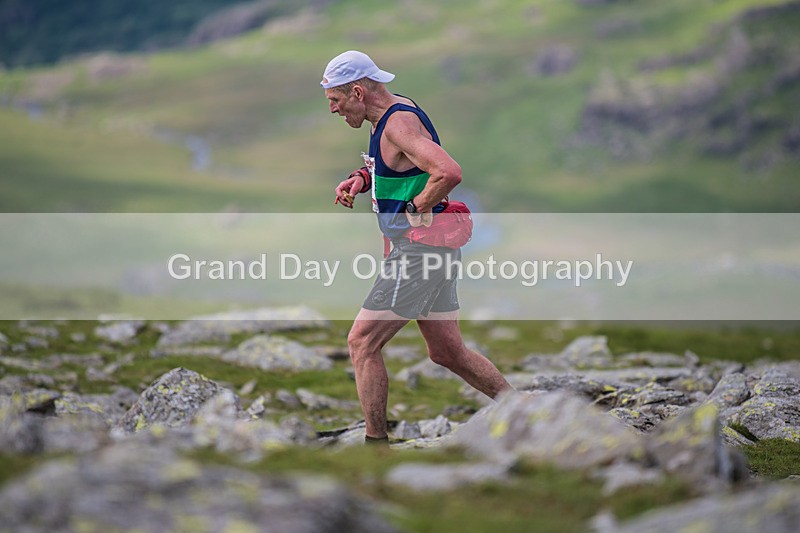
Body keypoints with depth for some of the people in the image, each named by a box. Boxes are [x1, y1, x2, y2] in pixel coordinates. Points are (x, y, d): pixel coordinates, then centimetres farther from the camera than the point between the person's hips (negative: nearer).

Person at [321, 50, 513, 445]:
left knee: (362, 342, -6)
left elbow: (449, 173, -33)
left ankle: (376, 441, 0)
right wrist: (361, 178, 11)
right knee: (447, 352, 15)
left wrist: (416, 210, -20)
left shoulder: (399, 123, -18)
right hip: (432, 249, 10)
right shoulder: (395, 113, 13)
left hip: (420, 248, -10)